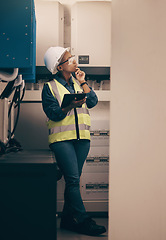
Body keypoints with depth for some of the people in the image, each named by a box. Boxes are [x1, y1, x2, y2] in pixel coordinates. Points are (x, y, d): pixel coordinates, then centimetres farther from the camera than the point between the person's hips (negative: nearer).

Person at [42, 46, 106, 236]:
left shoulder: (78, 83, 18)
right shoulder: (50, 87, 2)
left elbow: (92, 102, 4)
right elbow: (53, 114, -9)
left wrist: (82, 81, 3)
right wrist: (71, 105, -24)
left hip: (82, 137, 5)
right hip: (62, 138, -5)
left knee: (73, 180, 6)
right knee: (73, 179, -13)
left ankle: (67, 220, 13)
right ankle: (84, 220, -9)